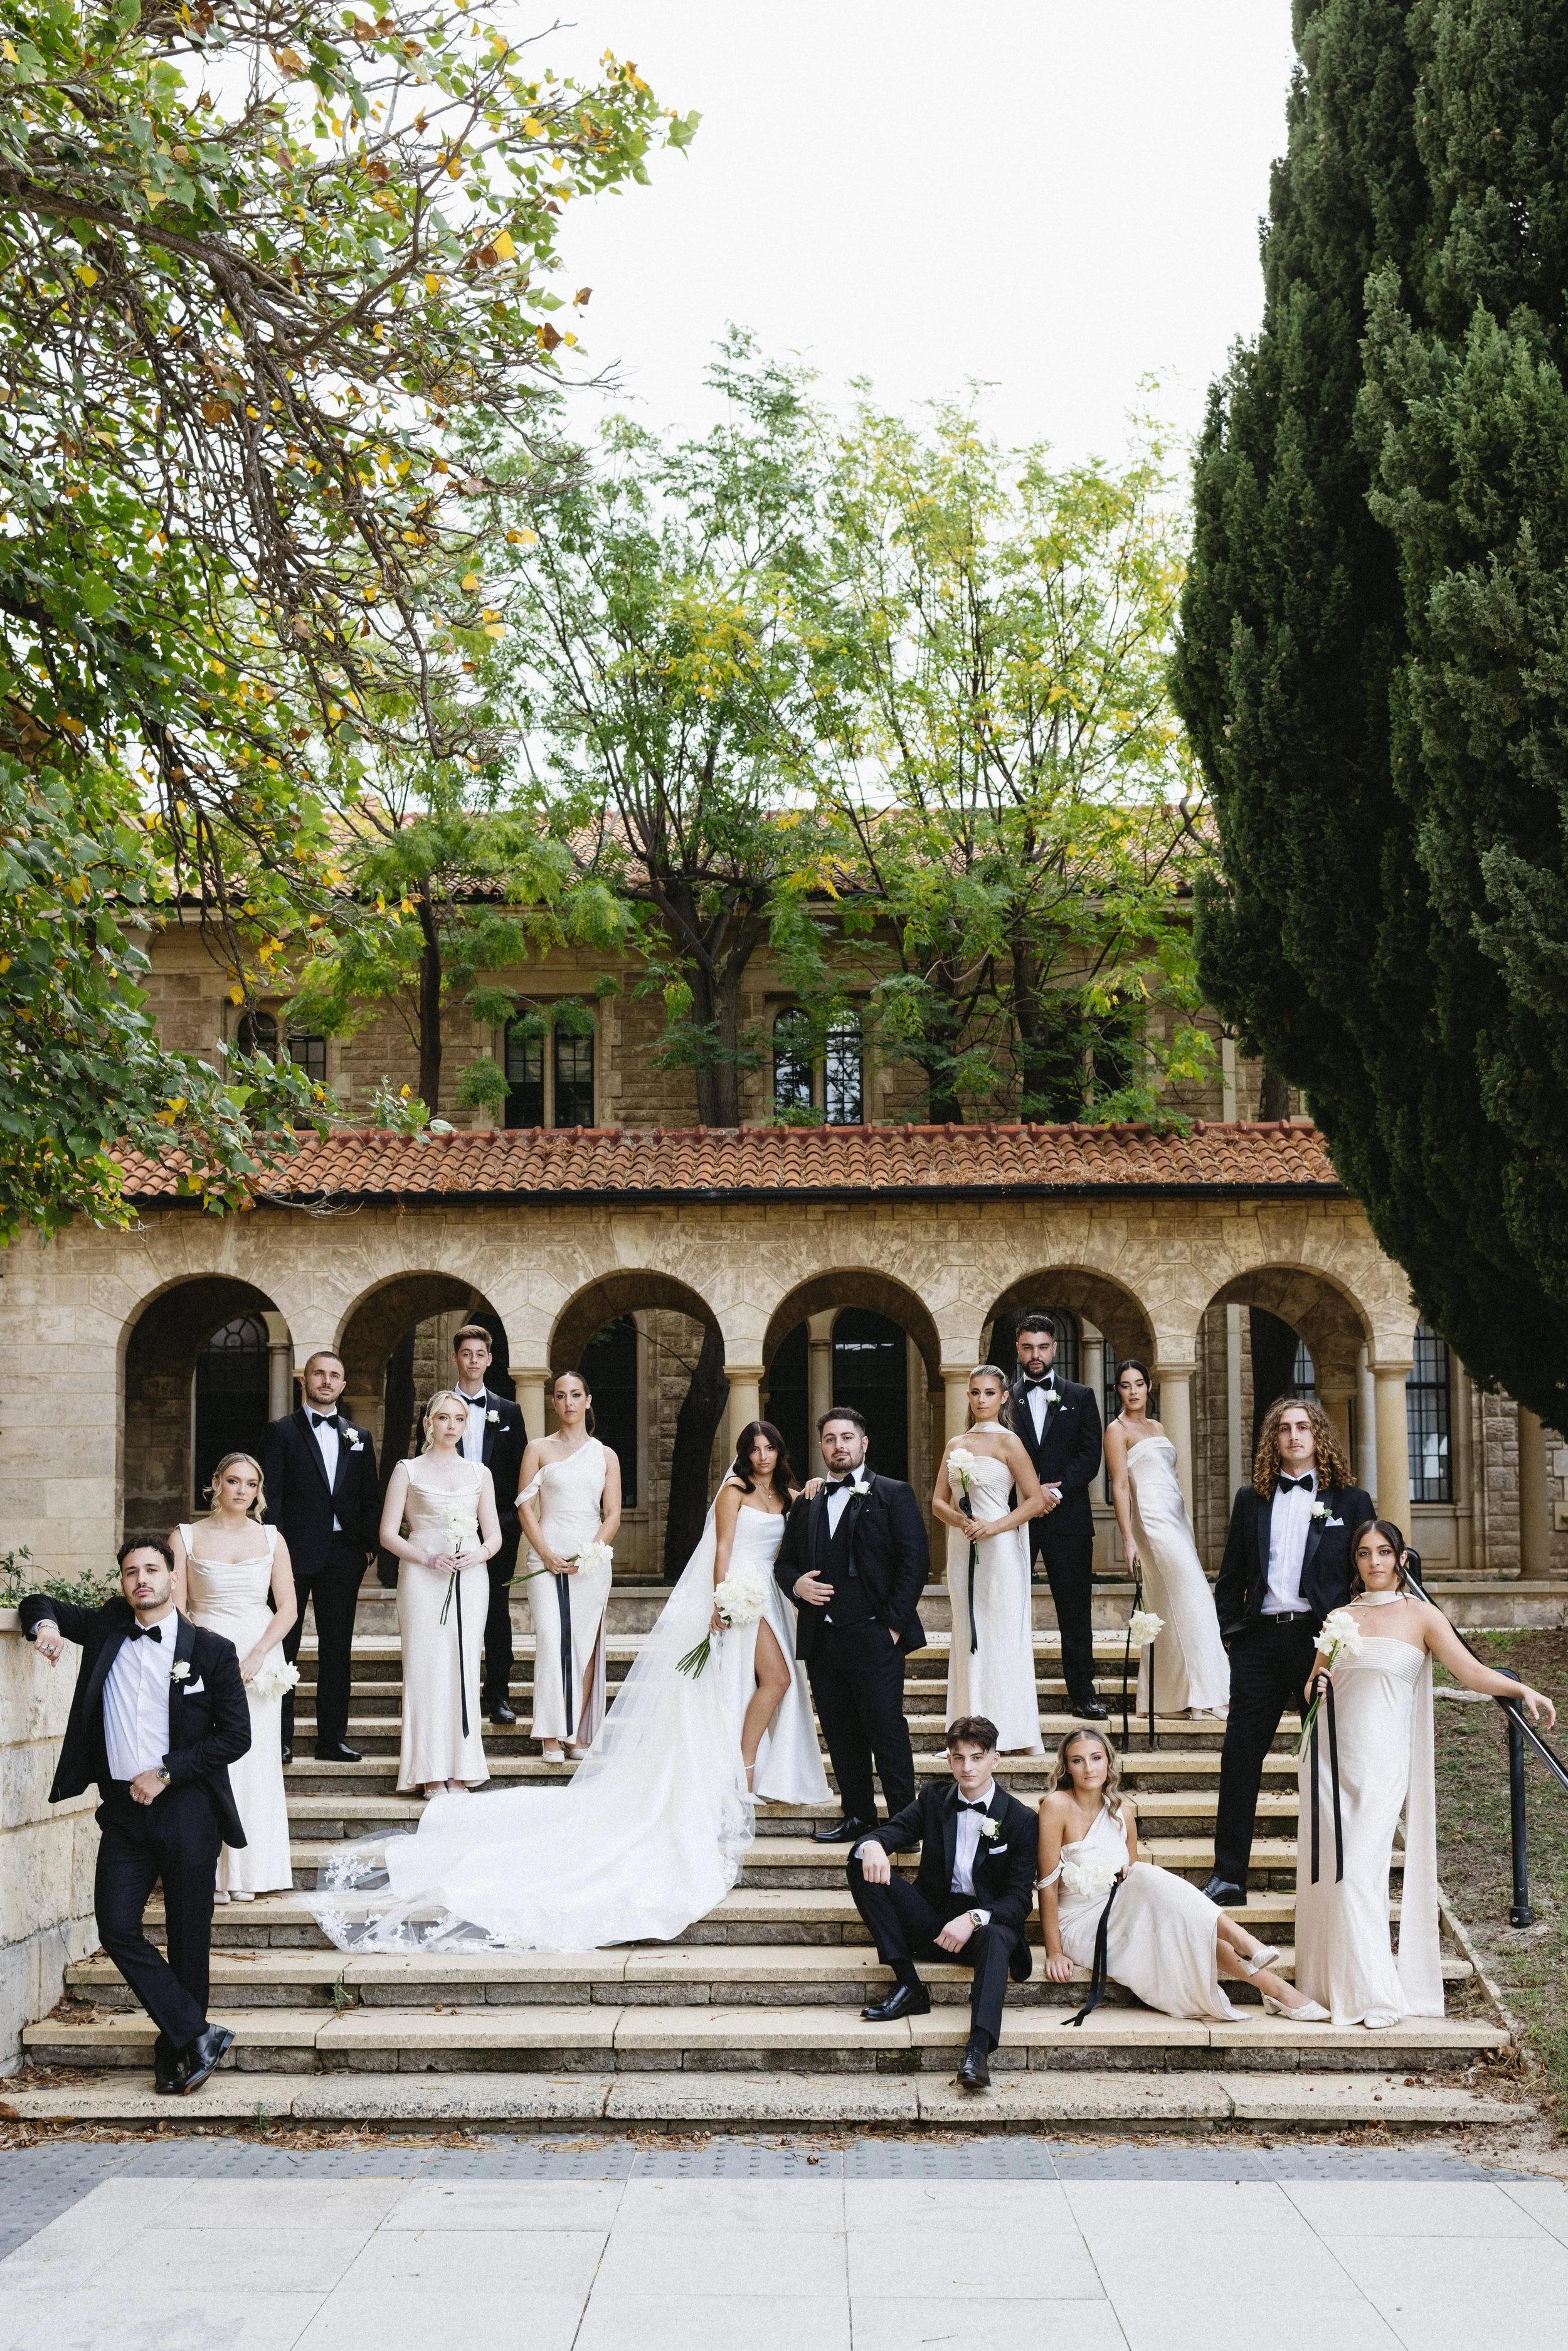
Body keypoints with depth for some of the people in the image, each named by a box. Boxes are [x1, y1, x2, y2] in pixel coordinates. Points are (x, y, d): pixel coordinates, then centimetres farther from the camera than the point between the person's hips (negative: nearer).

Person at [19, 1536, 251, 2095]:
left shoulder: (211, 1650, -1)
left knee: (188, 1939, 3)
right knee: (117, 1928, -6)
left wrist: (166, 1774, -11)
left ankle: (175, 2057, 17)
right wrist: (45, 1623, -4)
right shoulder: (107, 1628, 9)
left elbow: (235, 1736, -4)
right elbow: (40, 1605, 21)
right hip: (123, 1809, 3)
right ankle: (199, 2035, 3)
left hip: (186, 1810, -3)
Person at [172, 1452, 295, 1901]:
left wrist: (255, 1657, -10)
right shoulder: (185, 1538, 3)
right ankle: (211, 1873, -3)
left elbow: (287, 1609, 3)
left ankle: (250, 1871, 6)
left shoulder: (271, 1539, 7)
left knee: (255, 1760, 0)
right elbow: (174, 1608, -1)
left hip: (260, 1657, 2)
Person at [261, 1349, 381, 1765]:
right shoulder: (281, 1431, 2)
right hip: (295, 1554, -4)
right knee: (284, 1647, 0)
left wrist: (368, 1545, 3)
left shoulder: (358, 1436, 13)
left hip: (343, 1555, 4)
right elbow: (271, 1495, -4)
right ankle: (280, 1739, 6)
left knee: (337, 1649, 7)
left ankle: (333, 1738, 12)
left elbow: (370, 1498, 14)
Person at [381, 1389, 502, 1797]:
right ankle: (431, 1775, -2)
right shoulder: (408, 1471, 4)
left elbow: (494, 1535, 13)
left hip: (470, 1580, 2)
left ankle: (460, 1773, 3)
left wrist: (479, 1554, -9)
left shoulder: (480, 1473, 12)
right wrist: (428, 1559, -13)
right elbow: (388, 1534, 1)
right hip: (422, 1580, -2)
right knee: (426, 1668, -6)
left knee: (463, 1670, 0)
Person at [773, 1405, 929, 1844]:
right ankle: (858, 1815, 19)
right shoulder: (807, 1503, 18)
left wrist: (894, 1623, -11)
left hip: (874, 1639, -5)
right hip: (821, 1639, 5)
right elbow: (785, 1561, 22)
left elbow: (915, 1560, -5)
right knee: (841, 1736, 10)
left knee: (888, 1733, -6)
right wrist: (796, 1584, -2)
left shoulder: (893, 1494, 2)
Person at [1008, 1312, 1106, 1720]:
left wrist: (1057, 1491, -12)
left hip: (1067, 1515, 0)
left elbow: (1090, 1455, 1)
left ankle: (1082, 1693, 9)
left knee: (1075, 1610, 3)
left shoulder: (1079, 1397, 10)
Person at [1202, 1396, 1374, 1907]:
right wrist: (1227, 1632, 6)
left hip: (1321, 1636, -2)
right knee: (1240, 1754, -1)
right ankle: (1229, 1875, 4)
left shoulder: (1349, 1501, 6)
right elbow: (1231, 1575, 14)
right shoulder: (1251, 1500, 13)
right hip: (1259, 1639, 2)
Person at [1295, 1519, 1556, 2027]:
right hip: (1330, 1754, 4)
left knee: (1361, 1869, -10)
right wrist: (1313, 1689, -4)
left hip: (1381, 1760, -4)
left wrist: (1521, 1689, -26)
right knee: (1329, 1866, 0)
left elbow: (1470, 1670, -9)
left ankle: (1376, 1994, -2)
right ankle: (1331, 1986, 10)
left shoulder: (1419, 1614, 1)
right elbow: (1313, 1683, 19)